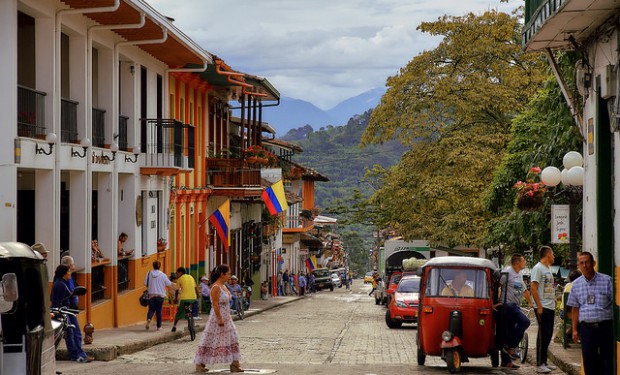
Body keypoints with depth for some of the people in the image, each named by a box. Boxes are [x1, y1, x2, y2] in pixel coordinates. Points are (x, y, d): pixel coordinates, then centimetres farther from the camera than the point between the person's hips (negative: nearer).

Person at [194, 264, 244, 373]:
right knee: (209, 342, 0)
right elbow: (215, 305, -21)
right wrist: (220, 319, -23)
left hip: (226, 318, 10)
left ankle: (235, 364, 8)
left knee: (233, 340, 6)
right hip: (217, 318, -10)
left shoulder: (223, 286, 10)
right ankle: (199, 364, 10)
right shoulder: (216, 287, -18)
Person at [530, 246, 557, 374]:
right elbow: (533, 288, -16)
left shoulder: (548, 269, 18)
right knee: (543, 335, -7)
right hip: (543, 308, -9)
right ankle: (540, 365, -4)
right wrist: (539, 307, -19)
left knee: (548, 335, 12)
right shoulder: (538, 268, -11)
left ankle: (544, 362, 19)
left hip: (550, 307, 9)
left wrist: (554, 301, 15)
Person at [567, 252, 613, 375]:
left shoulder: (607, 280, -2)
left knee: (608, 359, -1)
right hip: (586, 327, 3)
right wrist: (574, 329, 12)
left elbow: (615, 303, -2)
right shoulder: (576, 284, 9)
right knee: (588, 360, 6)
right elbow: (575, 308, 15)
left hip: (605, 326, -3)